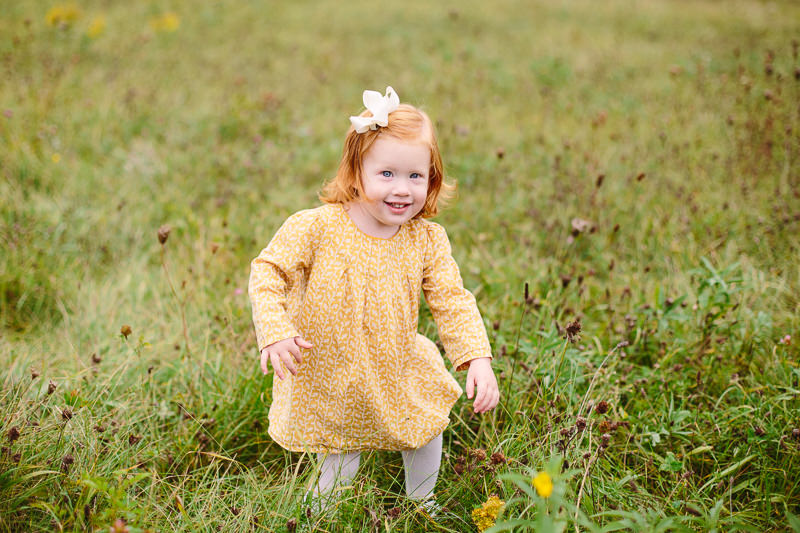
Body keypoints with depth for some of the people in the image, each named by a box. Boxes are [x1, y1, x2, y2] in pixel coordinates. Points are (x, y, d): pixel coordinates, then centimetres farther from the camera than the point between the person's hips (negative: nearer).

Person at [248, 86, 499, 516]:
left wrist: (478, 359, -22)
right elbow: (268, 270, -14)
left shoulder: (427, 239, -11)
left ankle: (420, 503, 49)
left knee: (427, 432, 19)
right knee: (339, 464, 8)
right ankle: (322, 513, 39)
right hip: (328, 380, -3)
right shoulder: (316, 227, -21)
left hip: (400, 377, 4)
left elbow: (452, 301, -10)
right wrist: (275, 330, -28)